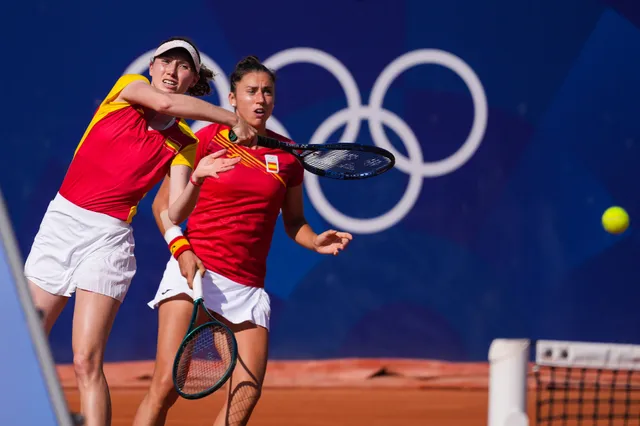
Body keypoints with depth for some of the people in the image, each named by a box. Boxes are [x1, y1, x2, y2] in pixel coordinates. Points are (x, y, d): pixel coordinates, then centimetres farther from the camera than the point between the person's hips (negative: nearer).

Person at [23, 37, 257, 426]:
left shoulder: (184, 145, 4)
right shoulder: (129, 88, 4)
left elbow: (175, 214, -7)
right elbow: (165, 103, -19)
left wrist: (197, 178, -25)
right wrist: (234, 119, -16)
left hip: (108, 237, -2)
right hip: (61, 219, 2)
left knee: (87, 363, -13)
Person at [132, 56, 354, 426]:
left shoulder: (287, 155, 9)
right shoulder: (208, 139, 0)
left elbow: (293, 221, 20)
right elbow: (163, 204, 4)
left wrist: (316, 242, -2)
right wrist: (182, 249, -11)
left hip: (248, 285, 4)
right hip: (194, 270, -4)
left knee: (247, 394, -6)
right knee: (167, 383, -15)